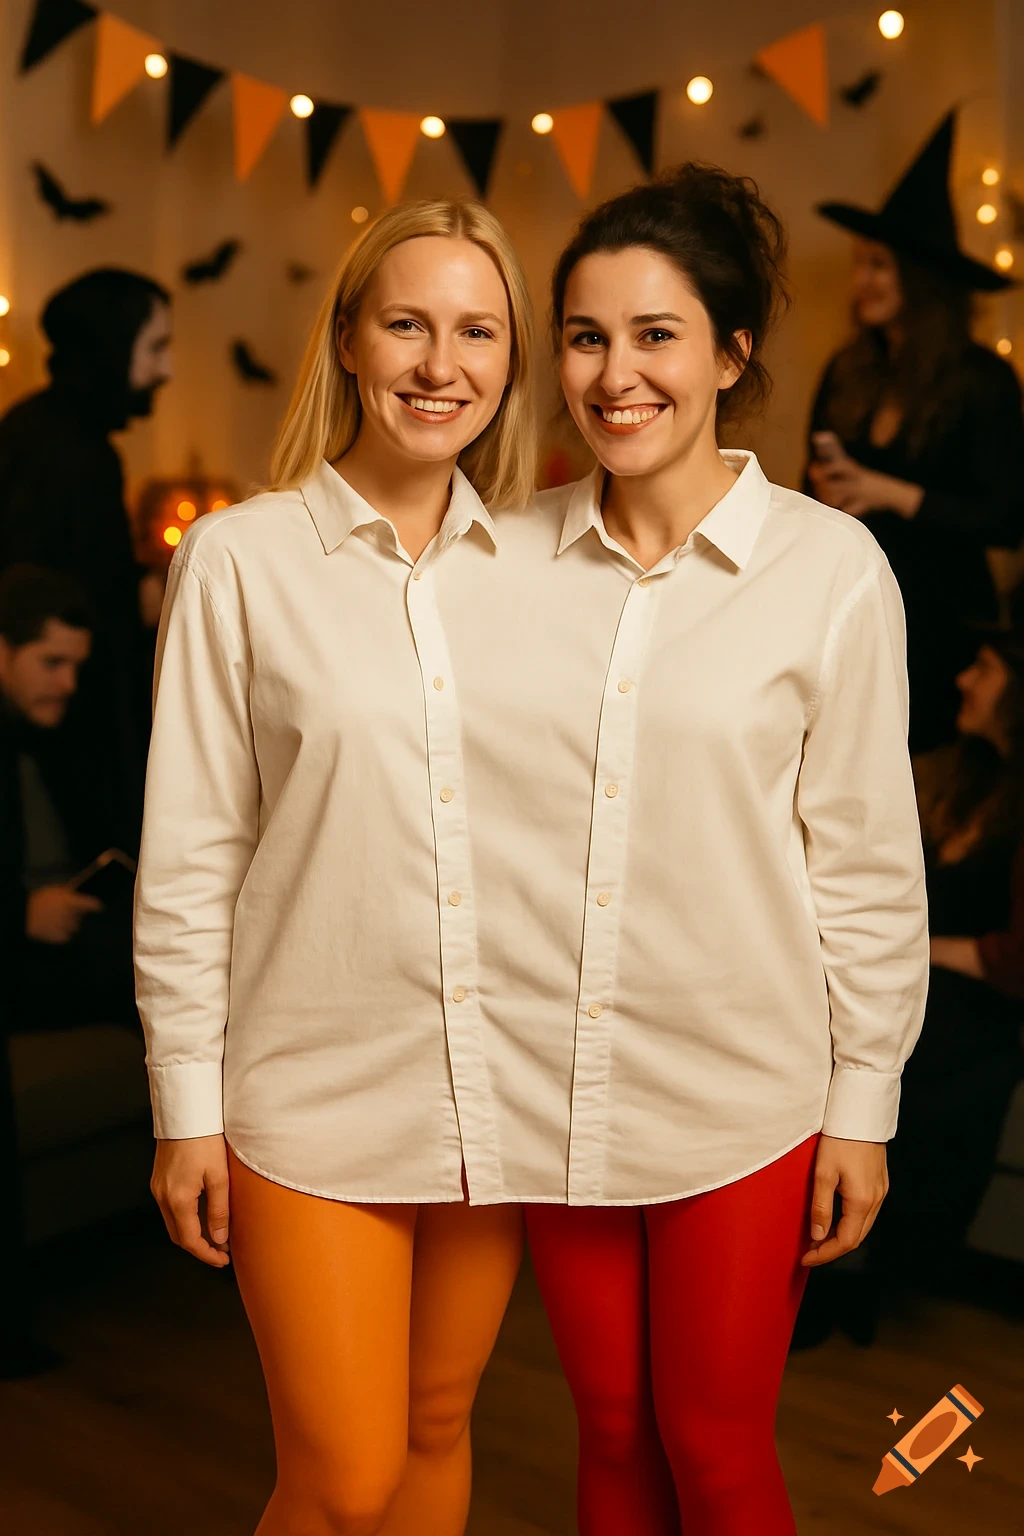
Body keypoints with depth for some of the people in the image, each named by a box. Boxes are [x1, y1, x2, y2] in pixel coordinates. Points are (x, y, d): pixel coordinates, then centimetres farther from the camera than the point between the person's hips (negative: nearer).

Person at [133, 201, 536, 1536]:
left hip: (499, 1084, 4)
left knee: (438, 1427, 19)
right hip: (316, 1091, -3)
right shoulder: (242, 558, -7)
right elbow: (189, 859, -5)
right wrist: (187, 1107, -4)